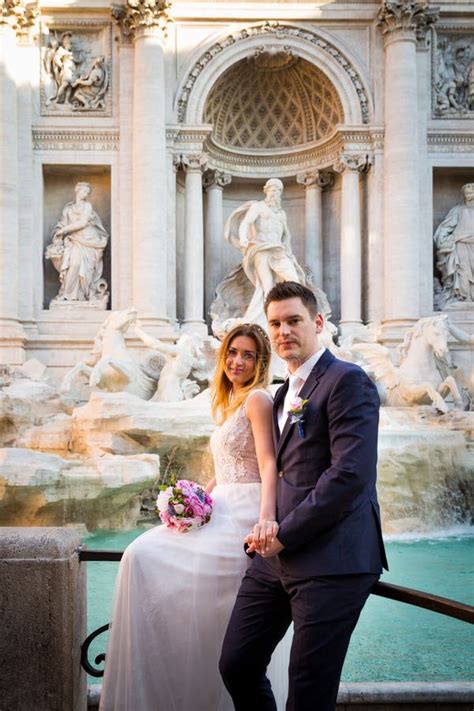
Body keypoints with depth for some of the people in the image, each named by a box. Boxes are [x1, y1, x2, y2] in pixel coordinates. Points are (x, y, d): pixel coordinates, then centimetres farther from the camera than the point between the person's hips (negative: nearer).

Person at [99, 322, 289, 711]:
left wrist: (266, 516, -35)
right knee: (142, 556, -4)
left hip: (245, 514, -9)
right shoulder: (229, 403, 19)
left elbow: (268, 463, -21)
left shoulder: (257, 398, -8)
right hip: (221, 508, 9)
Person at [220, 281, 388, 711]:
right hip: (277, 558, 8)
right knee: (236, 665, 10)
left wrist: (285, 534, -14)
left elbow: (350, 474, -19)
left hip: (332, 560, -8)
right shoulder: (284, 394, 20)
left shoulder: (347, 381, -9)